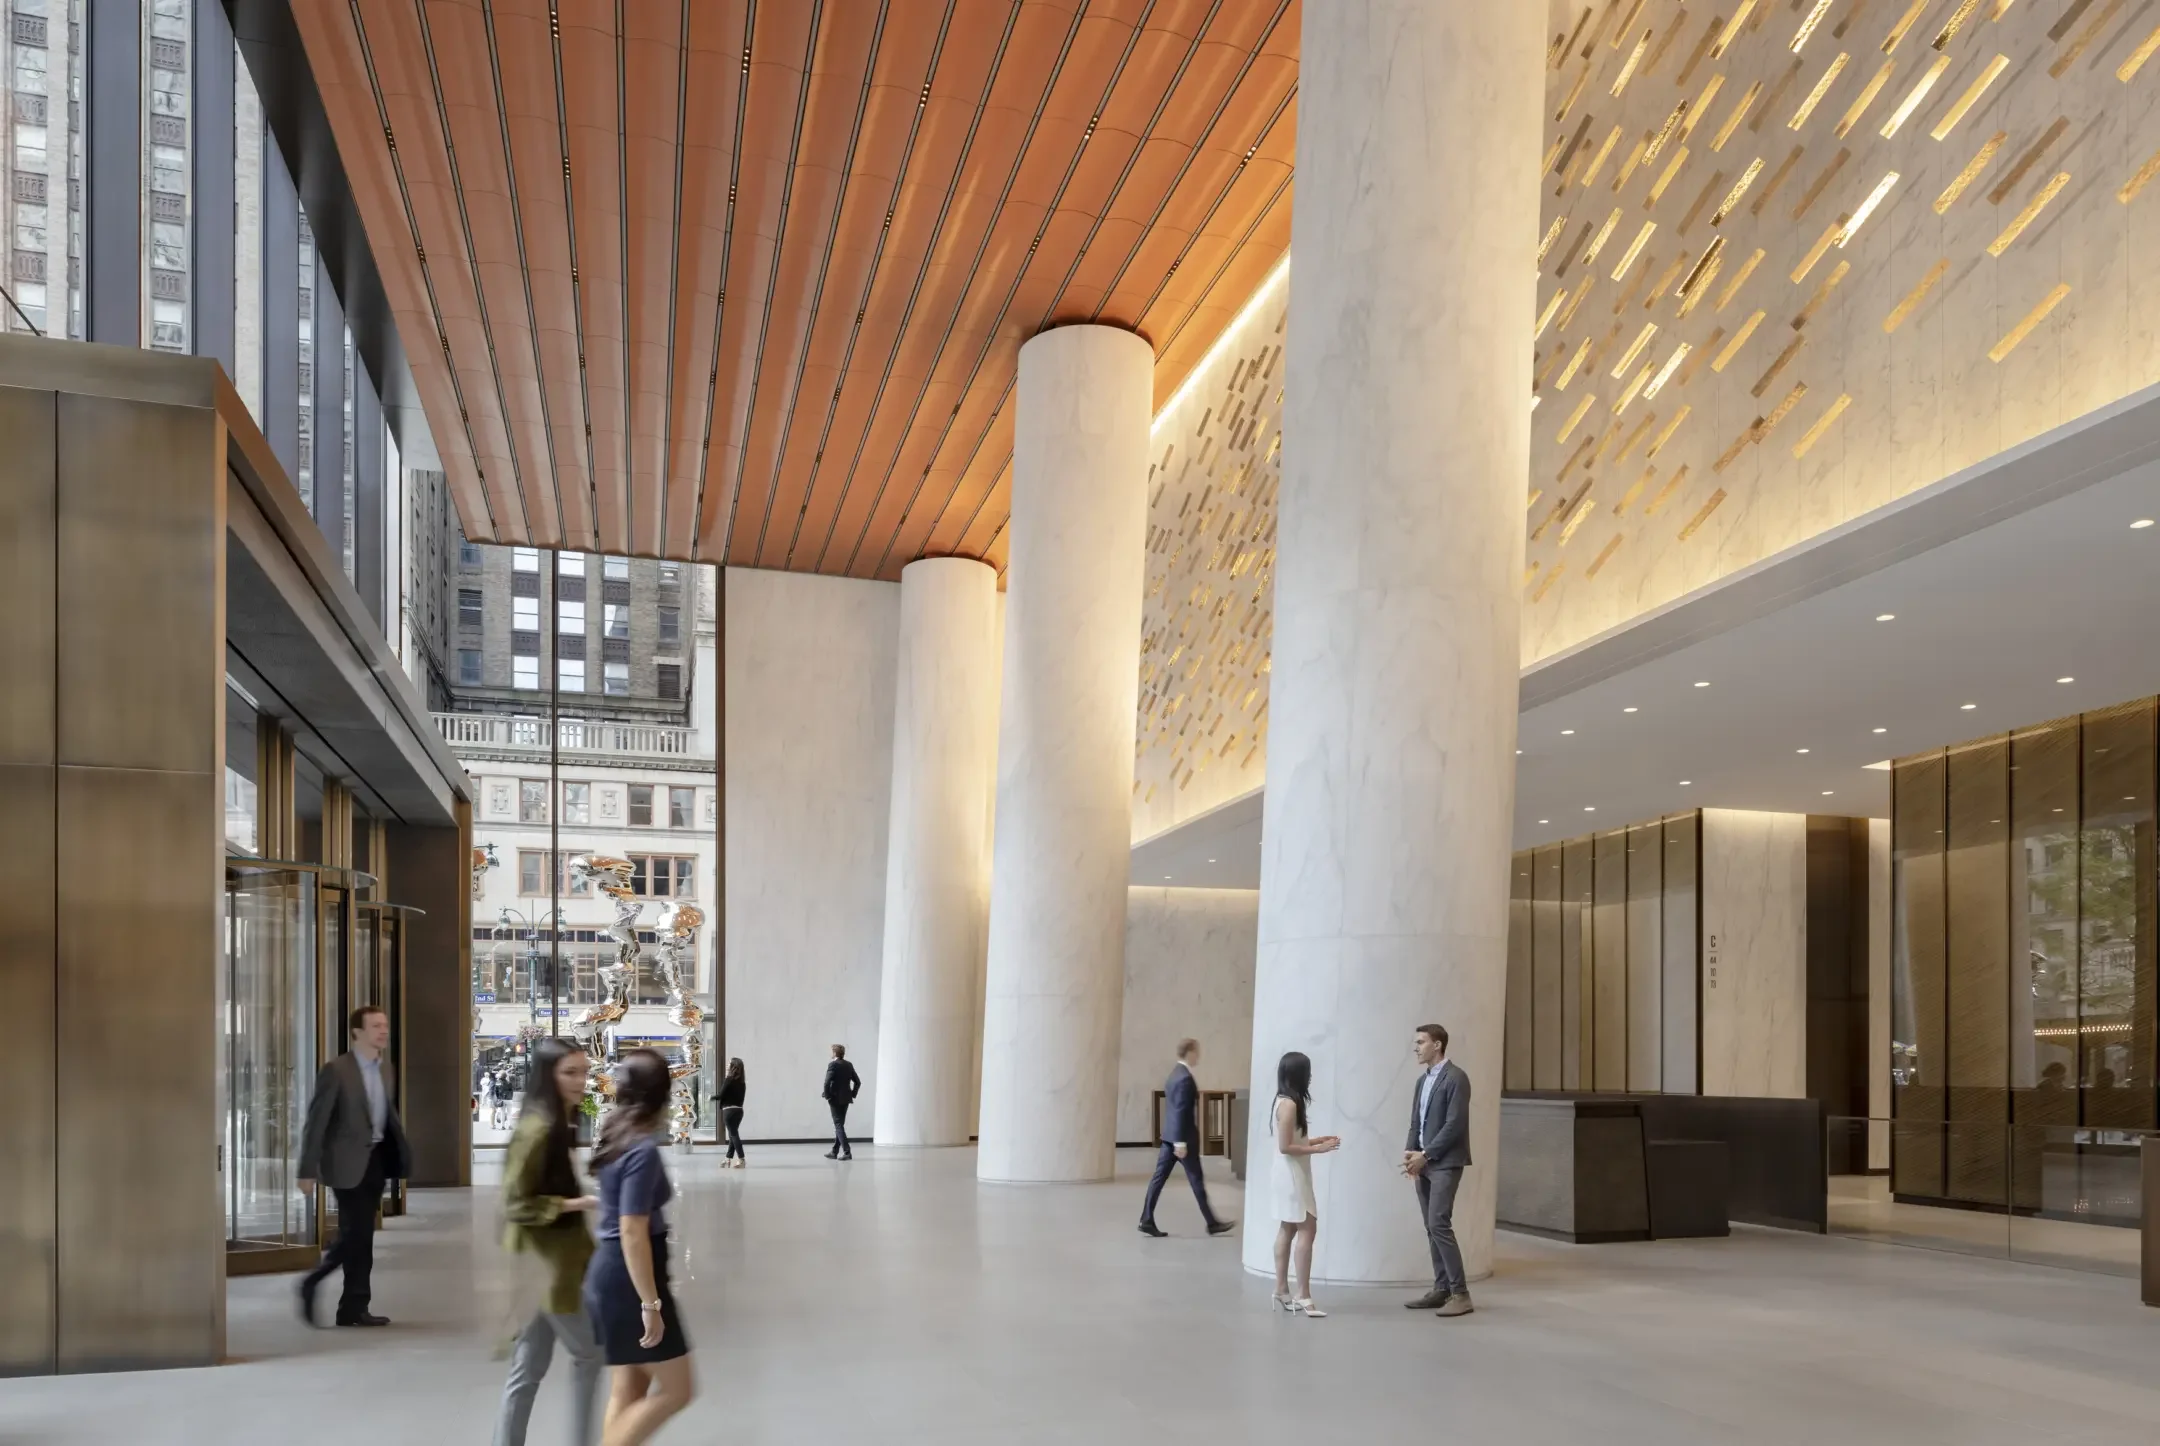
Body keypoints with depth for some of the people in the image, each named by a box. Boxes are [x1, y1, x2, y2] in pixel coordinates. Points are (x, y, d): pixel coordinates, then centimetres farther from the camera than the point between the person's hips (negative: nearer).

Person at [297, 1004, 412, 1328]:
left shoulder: (385, 1070, 11)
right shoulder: (336, 1070, -11)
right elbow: (315, 1122, -11)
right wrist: (308, 1170, -14)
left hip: (376, 1158, 7)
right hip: (350, 1162, -7)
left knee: (357, 1236, 11)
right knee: (359, 1236, -4)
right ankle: (356, 1306, 10)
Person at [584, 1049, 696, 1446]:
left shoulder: (615, 1136, 7)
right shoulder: (643, 1149, -20)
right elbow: (632, 1232, -23)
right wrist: (651, 1303, -21)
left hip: (609, 1271, 9)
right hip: (629, 1277, -9)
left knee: (627, 1391, 14)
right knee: (676, 1389, 1)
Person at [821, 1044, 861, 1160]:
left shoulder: (833, 1065, -13)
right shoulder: (849, 1065, 8)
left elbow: (827, 1082, -21)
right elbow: (857, 1082, 10)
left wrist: (827, 1096, -10)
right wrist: (853, 1094, 15)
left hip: (835, 1099, -7)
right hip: (846, 1099, 7)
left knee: (839, 1125, -5)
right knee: (839, 1125, 15)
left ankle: (847, 1152, -12)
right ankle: (834, 1151, 22)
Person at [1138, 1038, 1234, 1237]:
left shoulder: (1174, 1074, 13)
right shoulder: (1185, 1078, -18)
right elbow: (1181, 1111, -22)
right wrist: (1181, 1142, -23)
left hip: (1169, 1135, 9)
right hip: (1183, 1136, -9)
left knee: (1159, 1176, 5)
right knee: (1197, 1180, 2)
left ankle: (1146, 1220, 2)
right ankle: (1212, 1223, 12)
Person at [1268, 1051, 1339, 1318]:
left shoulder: (1287, 1101, 10)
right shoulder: (1289, 1104, -20)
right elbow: (1285, 1147, -22)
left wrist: (1316, 1140, 10)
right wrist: (1317, 1149, -18)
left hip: (1292, 1174, 10)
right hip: (1292, 1175, -10)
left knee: (1288, 1229, 12)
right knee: (1307, 1229, -10)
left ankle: (1281, 1290, 17)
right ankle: (1303, 1295, -10)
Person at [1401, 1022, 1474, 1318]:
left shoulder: (1455, 1078, -11)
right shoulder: (1423, 1080, 15)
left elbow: (1454, 1124, -17)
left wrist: (1425, 1155, -16)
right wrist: (1410, 1153, -1)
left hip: (1445, 1163, -8)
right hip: (1424, 1163, 8)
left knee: (1439, 1224, -14)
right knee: (1431, 1228, 8)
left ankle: (1460, 1294, -9)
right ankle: (1441, 1290, 14)